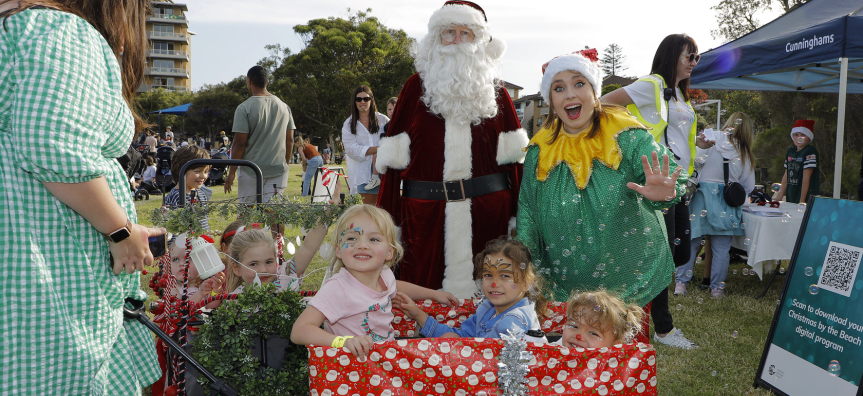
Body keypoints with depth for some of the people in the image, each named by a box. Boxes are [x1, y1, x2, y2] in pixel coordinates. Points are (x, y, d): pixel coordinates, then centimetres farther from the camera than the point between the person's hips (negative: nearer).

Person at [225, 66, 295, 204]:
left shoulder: (244, 108, -8)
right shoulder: (284, 107, 7)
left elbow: (240, 143, -10)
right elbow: (290, 141, 11)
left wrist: (232, 172, -3)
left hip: (251, 171, -4)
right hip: (278, 170, 4)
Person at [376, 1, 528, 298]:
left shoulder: (494, 91, 13)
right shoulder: (418, 87, 8)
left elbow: (512, 157, 7)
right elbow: (395, 159, 4)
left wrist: (517, 216, -1)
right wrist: (389, 218, -3)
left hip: (487, 209, 1)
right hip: (426, 211, -1)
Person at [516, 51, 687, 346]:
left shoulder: (626, 137, -7)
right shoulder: (540, 150, 1)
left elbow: (673, 177, -19)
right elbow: (527, 213, 8)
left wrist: (663, 193, -43)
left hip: (630, 281, -1)